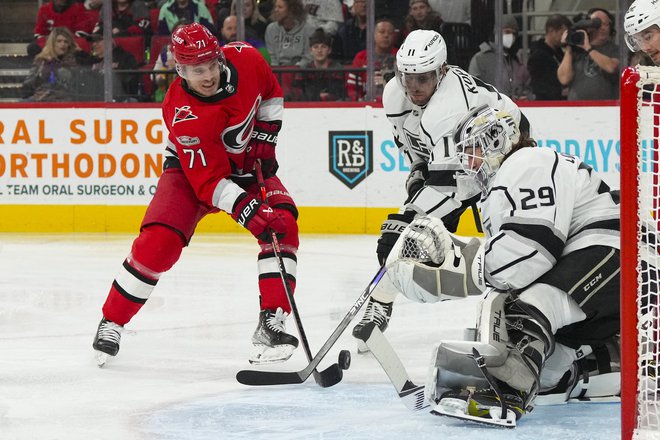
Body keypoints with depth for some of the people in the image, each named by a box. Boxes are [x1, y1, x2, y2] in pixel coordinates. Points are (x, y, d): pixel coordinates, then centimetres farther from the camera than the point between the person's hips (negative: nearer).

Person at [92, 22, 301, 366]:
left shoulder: (245, 59, -22)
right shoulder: (182, 115, -33)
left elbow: (271, 92, 3)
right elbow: (209, 179, -34)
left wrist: (265, 138, -6)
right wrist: (250, 213, -44)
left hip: (248, 164, 4)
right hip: (192, 169, -4)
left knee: (283, 224, -19)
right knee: (158, 241, -19)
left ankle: (271, 323, -19)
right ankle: (112, 322, 1)